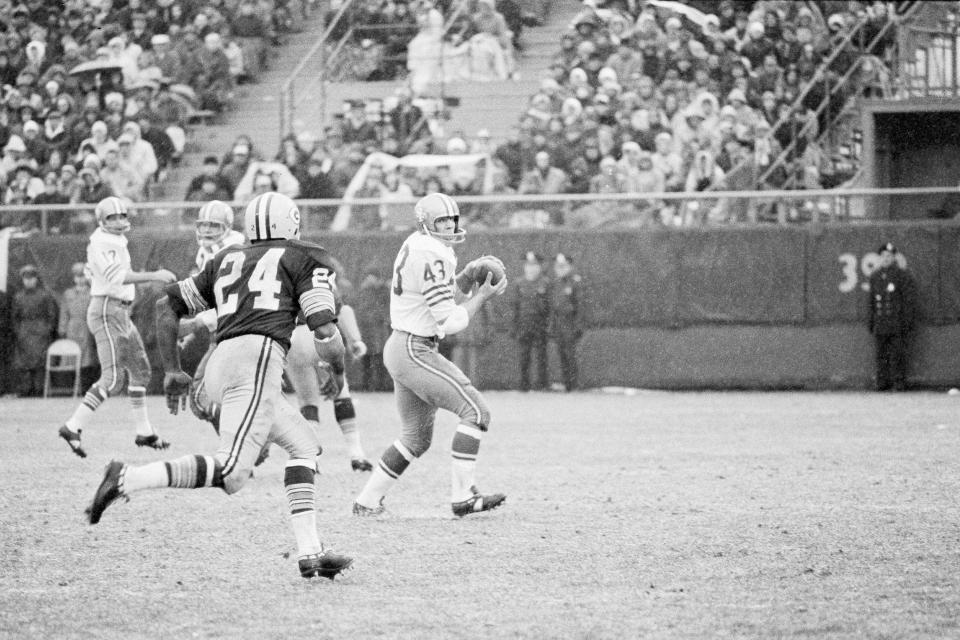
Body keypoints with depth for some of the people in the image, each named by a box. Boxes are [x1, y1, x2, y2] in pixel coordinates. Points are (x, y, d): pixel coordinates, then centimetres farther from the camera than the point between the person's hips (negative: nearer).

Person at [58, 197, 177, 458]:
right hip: (108, 311, -11)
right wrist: (153, 276, -32)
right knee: (113, 377, -16)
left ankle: (144, 432, 23)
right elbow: (117, 276, -29)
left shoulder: (117, 242, 16)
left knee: (139, 369, 16)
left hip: (121, 313, 11)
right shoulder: (102, 244, -16)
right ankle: (73, 427, -17)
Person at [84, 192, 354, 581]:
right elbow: (324, 333, 3)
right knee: (231, 474, -17)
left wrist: (171, 371, 31)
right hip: (257, 358, -7)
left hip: (219, 365, 8)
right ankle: (129, 479, -29)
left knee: (303, 444, 21)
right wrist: (338, 371, 22)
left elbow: (167, 305, 27)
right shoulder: (305, 259, 13)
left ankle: (309, 552, 12)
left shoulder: (228, 261, 28)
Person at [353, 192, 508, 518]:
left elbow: (443, 297, 19)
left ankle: (368, 501, 21)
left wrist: (467, 275, 5)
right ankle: (462, 496, -16)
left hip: (400, 349, 10)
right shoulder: (431, 258, -18)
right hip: (414, 352, -10)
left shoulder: (415, 247, 12)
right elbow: (450, 321, -18)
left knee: (417, 438, 19)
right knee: (475, 411, -13)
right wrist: (483, 295, -9)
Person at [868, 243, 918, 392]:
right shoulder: (875, 276, 12)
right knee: (881, 354, 4)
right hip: (880, 322, 5)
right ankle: (882, 383, 7)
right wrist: (871, 322, 15)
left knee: (897, 354, -7)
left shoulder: (902, 276, -5)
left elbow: (910, 300, -6)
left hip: (898, 322, -5)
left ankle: (899, 383, -4)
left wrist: (908, 322, -12)